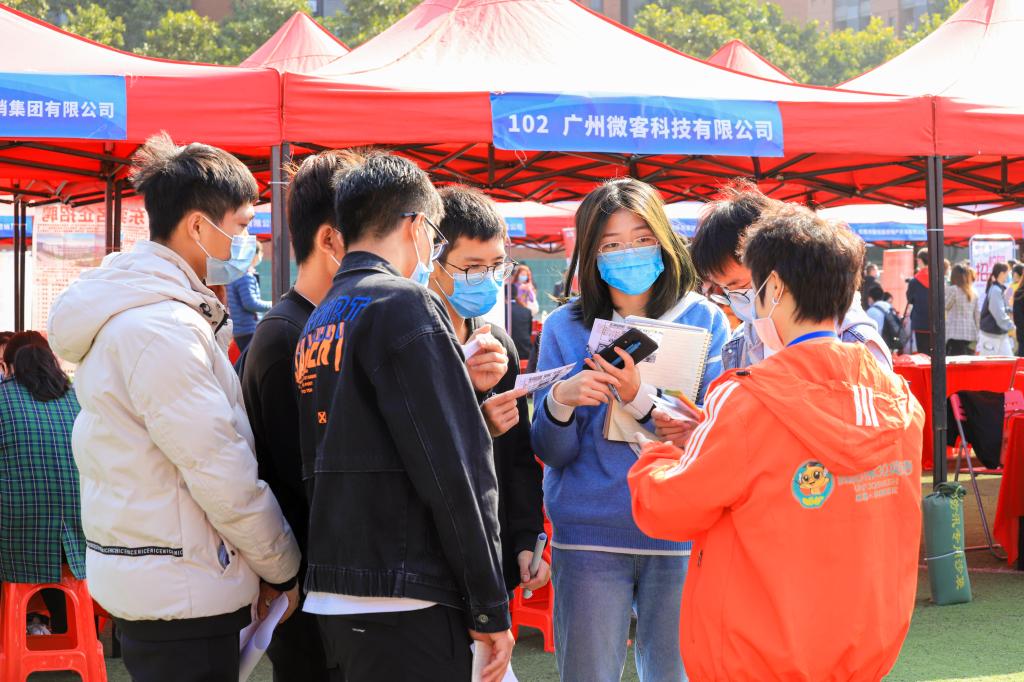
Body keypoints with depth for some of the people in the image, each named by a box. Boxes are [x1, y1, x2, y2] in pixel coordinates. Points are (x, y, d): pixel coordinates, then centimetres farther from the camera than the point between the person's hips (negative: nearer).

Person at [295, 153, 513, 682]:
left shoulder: (316, 324, 16)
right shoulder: (403, 304, -10)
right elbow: (451, 465, -15)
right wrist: (490, 607, -12)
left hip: (331, 596, 9)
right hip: (402, 601, -9)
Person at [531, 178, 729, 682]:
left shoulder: (704, 321, 2)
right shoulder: (565, 328, 4)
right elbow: (551, 453, 2)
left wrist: (640, 399, -23)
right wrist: (561, 402, -19)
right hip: (590, 537, 0)